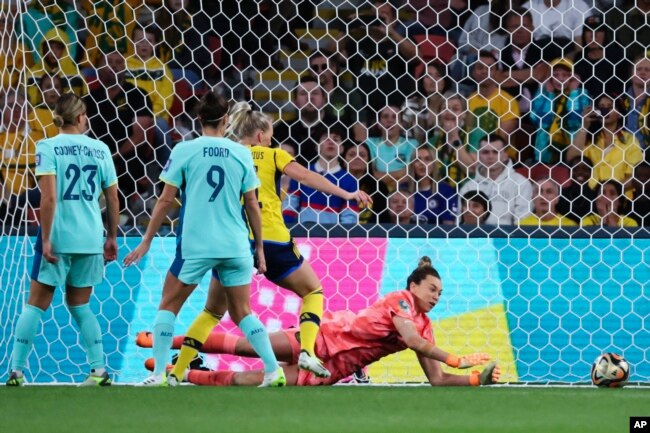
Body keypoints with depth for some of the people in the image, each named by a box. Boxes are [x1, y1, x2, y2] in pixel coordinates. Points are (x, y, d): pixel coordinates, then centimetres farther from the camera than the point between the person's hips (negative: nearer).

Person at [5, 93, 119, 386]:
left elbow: (49, 197, -15)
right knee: (79, 304, 16)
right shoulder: (100, 149, 5)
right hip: (90, 239, 3)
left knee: (36, 304, 4)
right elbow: (113, 198, 8)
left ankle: (16, 370, 1)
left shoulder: (48, 147, -6)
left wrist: (46, 239, -12)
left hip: (58, 236, -3)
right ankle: (99, 370, 9)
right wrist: (112, 237, 18)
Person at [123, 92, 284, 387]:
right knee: (242, 312, 13)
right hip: (235, 246, 2)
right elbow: (252, 205, 6)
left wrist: (147, 241, 5)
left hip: (195, 245, -2)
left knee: (168, 306, 11)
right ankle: (274, 371, 5)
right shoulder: (241, 154, 3)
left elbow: (166, 200, -2)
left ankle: (159, 374, 2)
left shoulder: (184, 151, -3)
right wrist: (260, 249, 15)